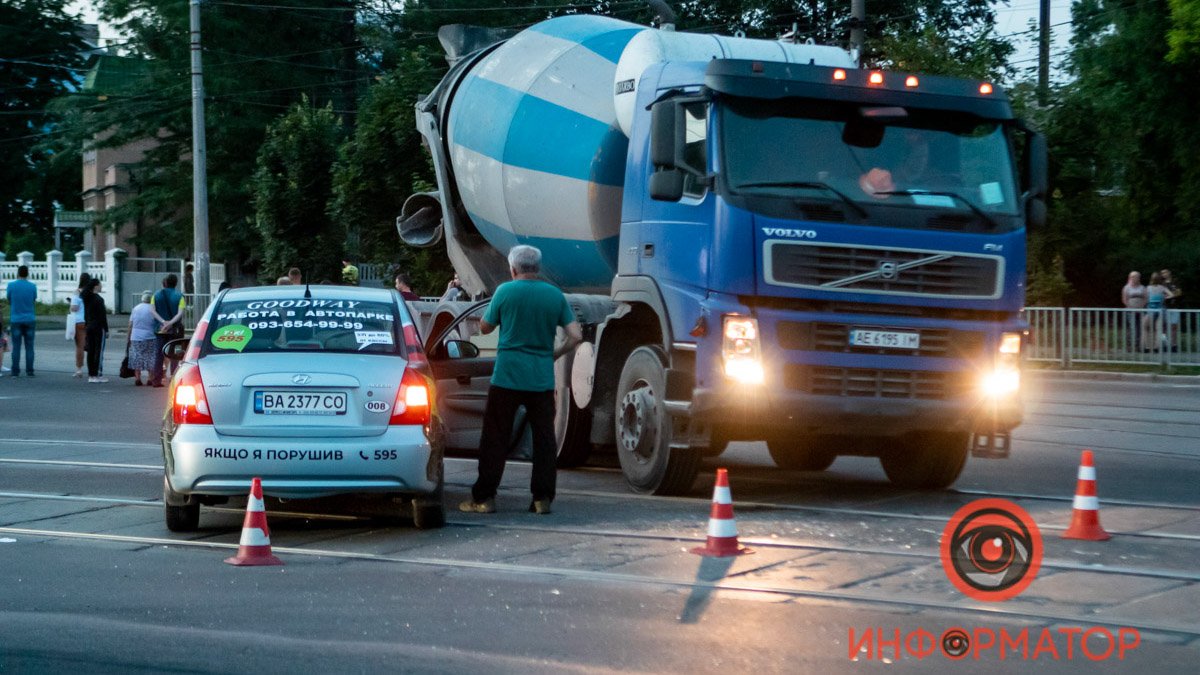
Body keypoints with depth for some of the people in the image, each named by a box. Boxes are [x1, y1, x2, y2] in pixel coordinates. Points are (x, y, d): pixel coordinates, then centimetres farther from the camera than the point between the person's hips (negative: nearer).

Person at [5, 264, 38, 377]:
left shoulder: (11, 285, -4)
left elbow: (9, 301, 5)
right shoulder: (32, 286, -2)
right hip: (30, 319, 1)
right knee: (29, 346, 4)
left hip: (16, 320, -1)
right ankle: (29, 371, 1)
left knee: (16, 347, 2)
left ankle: (15, 371, -1)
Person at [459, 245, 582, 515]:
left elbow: (485, 327, 7)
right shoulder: (555, 295, 4)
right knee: (544, 438, 8)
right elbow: (575, 336, 2)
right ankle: (542, 498, 6)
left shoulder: (506, 291, -4)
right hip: (542, 379, 2)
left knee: (495, 438, 3)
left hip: (507, 376, -2)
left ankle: (484, 498, 3)